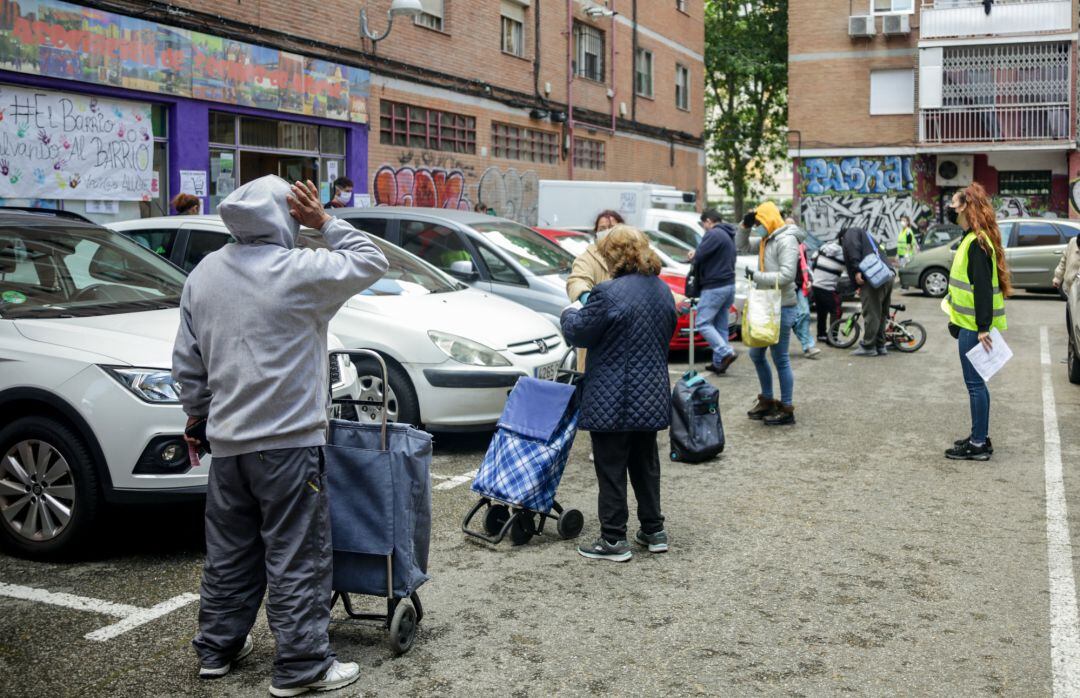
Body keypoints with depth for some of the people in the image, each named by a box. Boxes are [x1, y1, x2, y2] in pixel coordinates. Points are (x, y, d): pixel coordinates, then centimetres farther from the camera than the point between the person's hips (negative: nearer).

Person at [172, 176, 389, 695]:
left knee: (229, 552, 18)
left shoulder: (203, 274, 8)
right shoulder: (298, 271, -14)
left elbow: (187, 361, 14)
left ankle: (217, 648, 29)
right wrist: (324, 222, 2)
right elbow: (371, 262, -1)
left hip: (227, 439, 7)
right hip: (288, 440, -7)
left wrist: (197, 413, 25)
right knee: (296, 556, 0)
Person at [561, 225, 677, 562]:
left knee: (611, 470, 2)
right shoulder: (663, 290, 7)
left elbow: (578, 333, -10)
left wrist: (570, 314, 10)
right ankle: (654, 531, 26)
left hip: (613, 401, -7)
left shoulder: (609, 293, -20)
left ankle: (614, 540, 7)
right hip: (652, 397, 8)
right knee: (645, 464, 18)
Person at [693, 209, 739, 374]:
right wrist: (698, 254, 12)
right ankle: (719, 362, 12)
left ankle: (726, 352, -18)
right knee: (721, 326, 11)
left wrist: (695, 258, 4)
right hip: (729, 285, 10)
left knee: (703, 323, -7)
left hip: (715, 287, -10)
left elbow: (699, 257, -19)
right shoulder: (728, 236, 18)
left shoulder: (714, 234, -14)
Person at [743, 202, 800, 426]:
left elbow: (787, 275, -24)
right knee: (756, 354, 16)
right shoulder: (766, 240, 12)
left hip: (782, 307, -9)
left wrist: (756, 276, -19)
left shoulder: (786, 240, -14)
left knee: (780, 359, -4)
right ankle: (767, 401, 30)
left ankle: (787, 409, 6)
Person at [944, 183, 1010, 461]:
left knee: (975, 383, -4)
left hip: (974, 326, -10)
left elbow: (983, 287, -22)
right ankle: (979, 437, 24)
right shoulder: (973, 239, 13)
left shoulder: (977, 242, -17)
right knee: (975, 382, 15)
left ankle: (979, 444, 2)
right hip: (970, 323, 10)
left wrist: (983, 327, -24)